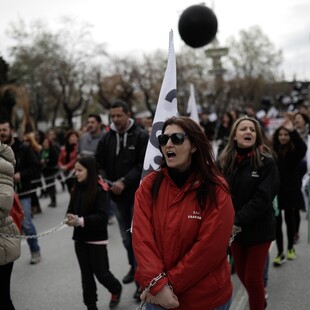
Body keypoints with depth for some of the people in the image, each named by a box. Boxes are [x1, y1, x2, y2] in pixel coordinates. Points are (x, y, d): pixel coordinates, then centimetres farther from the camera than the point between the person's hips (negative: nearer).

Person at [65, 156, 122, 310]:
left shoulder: (100, 190, -15)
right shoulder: (76, 188, 2)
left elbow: (102, 216, -21)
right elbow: (70, 210, 3)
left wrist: (81, 221, -29)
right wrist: (71, 218, -19)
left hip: (96, 239, -5)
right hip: (80, 238, 5)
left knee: (101, 273, 6)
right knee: (86, 274, 13)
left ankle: (116, 289, 36)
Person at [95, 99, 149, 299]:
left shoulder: (141, 136, -8)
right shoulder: (106, 138, 5)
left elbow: (144, 165, -14)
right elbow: (100, 164, 8)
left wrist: (124, 182, -21)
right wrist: (106, 182, -11)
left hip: (137, 194, -5)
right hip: (117, 196, 5)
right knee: (126, 236, 17)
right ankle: (134, 267, 35)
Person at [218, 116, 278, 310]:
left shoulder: (266, 162, -10)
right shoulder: (224, 161, 0)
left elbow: (263, 197, -17)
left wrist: (239, 220, -21)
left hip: (258, 228, -4)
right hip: (234, 229, 4)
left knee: (253, 278, 0)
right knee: (242, 274, 18)